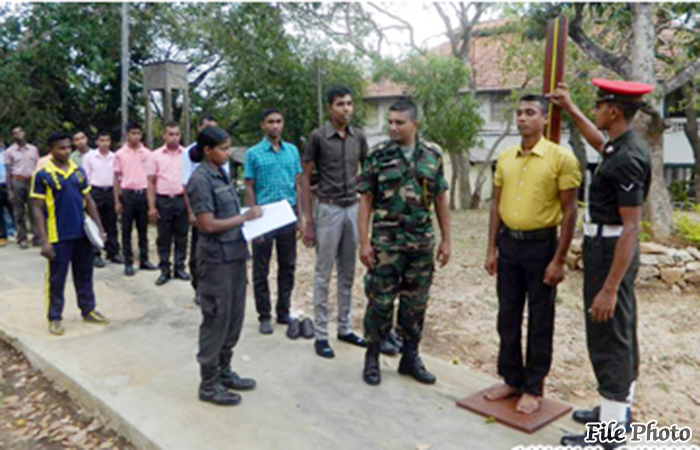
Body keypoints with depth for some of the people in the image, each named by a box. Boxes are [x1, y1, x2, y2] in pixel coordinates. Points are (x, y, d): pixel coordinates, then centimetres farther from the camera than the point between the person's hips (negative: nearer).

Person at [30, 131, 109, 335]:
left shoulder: (78, 171, 6)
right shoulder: (42, 175, -8)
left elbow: (89, 201, 13)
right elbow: (37, 209, -9)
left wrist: (99, 228, 7)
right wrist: (44, 241, -14)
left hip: (82, 234, 5)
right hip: (58, 237, -4)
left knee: (84, 275, 15)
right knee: (56, 279, 6)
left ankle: (88, 309, 29)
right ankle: (54, 318, 19)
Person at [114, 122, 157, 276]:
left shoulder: (147, 153, 4)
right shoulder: (120, 154, 1)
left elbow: (151, 176, 8)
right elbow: (116, 178, 3)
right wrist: (117, 201, -1)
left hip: (143, 193, 2)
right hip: (127, 194, -1)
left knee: (143, 229, 9)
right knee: (126, 230, 4)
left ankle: (144, 259, 18)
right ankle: (128, 262, 10)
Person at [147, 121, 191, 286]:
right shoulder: (156, 155, 3)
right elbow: (151, 182, 3)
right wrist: (151, 206, -3)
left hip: (182, 200, 0)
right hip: (163, 200, 0)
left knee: (181, 236, 7)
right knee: (164, 238, 6)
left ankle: (179, 267, 19)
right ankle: (164, 270, 15)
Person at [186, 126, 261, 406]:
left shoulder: (222, 175, 11)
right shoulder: (201, 179, -14)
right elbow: (208, 224, -19)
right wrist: (245, 218, -14)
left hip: (235, 253, 8)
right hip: (216, 258, -8)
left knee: (234, 317, 16)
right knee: (216, 319, 2)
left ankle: (223, 371, 32)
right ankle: (209, 384, 17)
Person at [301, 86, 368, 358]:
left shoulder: (358, 137, 6)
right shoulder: (318, 136, -7)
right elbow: (305, 178, -5)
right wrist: (308, 221, -9)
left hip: (354, 209, 5)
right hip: (329, 210, -4)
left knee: (348, 274, 12)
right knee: (324, 275, 3)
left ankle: (345, 328, 25)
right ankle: (321, 335, 13)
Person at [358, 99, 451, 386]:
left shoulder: (433, 155, 4)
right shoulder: (378, 155, -3)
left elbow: (441, 200, 9)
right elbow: (366, 200, -3)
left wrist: (446, 240, 6)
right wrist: (364, 242, -8)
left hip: (422, 242, 3)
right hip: (386, 242, -2)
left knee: (415, 303, 11)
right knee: (380, 302, 4)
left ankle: (410, 357, 26)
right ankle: (372, 357, 21)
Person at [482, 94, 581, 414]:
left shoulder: (561, 157, -9)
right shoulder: (505, 158, 7)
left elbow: (569, 211, -9)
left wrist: (559, 260, -12)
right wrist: (492, 248, 7)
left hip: (540, 245, -5)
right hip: (508, 243, 5)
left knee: (539, 321, 6)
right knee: (508, 317, 12)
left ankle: (534, 388, 21)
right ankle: (512, 379, 28)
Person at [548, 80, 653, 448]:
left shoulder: (628, 158, -23)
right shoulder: (621, 146, 6)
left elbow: (630, 228, -26)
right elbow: (600, 142, 32)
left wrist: (609, 288, -25)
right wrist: (569, 108, 34)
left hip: (610, 250, -10)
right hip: (604, 244, 10)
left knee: (608, 335, -1)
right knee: (620, 333, 19)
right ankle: (619, 408, 35)